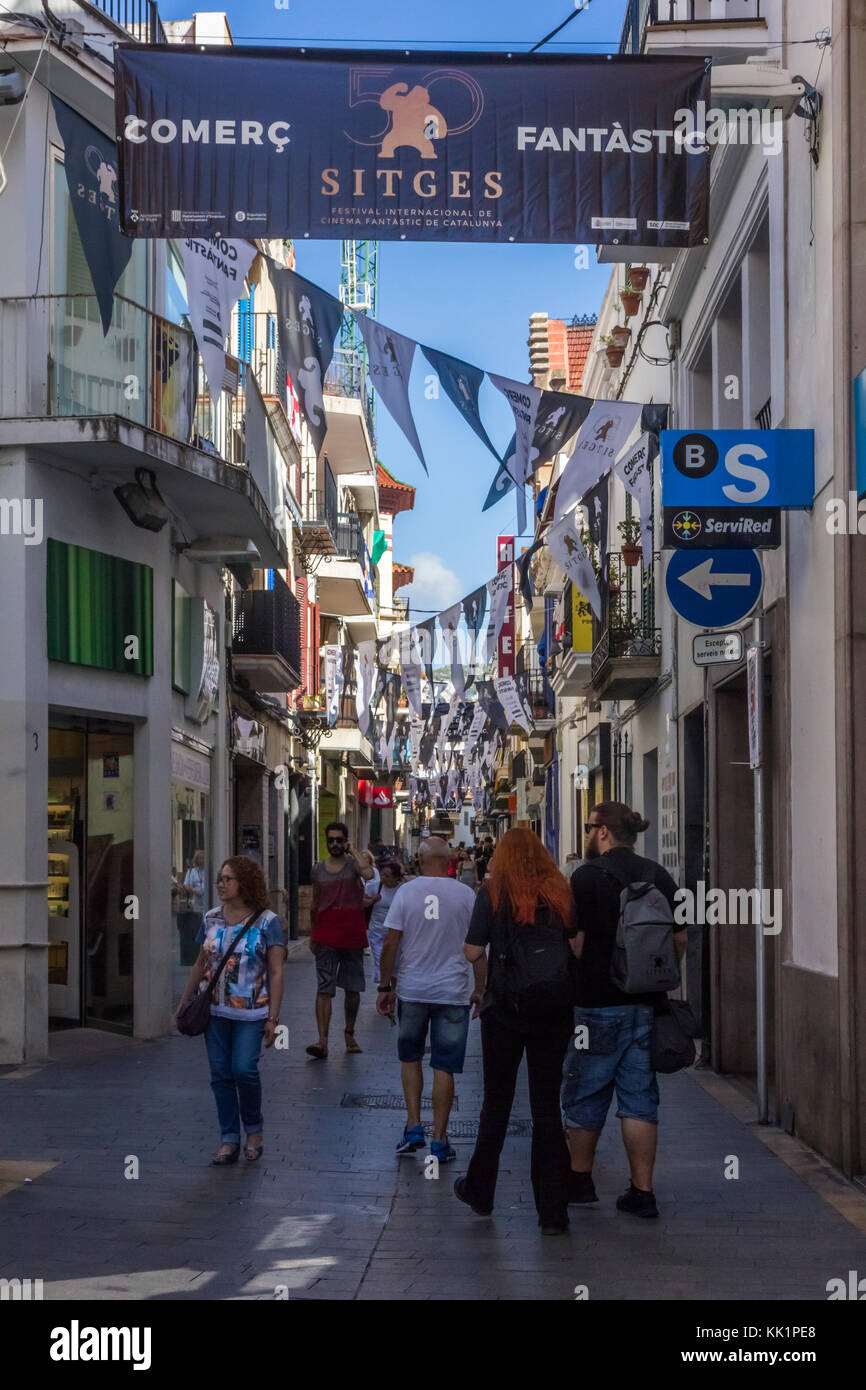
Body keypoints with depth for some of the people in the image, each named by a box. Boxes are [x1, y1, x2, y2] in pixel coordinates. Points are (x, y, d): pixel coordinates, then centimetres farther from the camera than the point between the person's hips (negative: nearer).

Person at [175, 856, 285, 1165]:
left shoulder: (267, 922, -5)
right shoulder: (211, 919, 8)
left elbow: (276, 972, -6)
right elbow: (200, 965, 16)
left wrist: (273, 1017, -10)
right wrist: (183, 1004, 14)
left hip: (251, 1013, -4)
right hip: (215, 1010, 4)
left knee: (244, 1069, -14)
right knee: (221, 1074, 3)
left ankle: (254, 1130, 9)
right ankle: (229, 1140, 11)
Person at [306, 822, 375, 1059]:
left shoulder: (353, 863, -1)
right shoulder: (318, 869, 9)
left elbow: (369, 874, -26)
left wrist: (354, 852, -13)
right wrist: (313, 935, 19)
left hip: (352, 935, -1)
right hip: (326, 937, 1)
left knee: (352, 989, 10)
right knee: (324, 989, -10)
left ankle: (349, 1034, 26)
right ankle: (322, 1040, -17)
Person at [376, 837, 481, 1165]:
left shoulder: (406, 892, -4)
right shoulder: (466, 895, -2)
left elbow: (390, 944, -4)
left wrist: (385, 986, 6)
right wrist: (479, 990, 12)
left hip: (412, 990, 0)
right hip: (453, 992, 0)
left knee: (410, 1057, 19)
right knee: (444, 1067, 4)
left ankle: (413, 1126, 10)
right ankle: (439, 1141, 5)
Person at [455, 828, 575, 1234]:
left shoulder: (493, 893, -5)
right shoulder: (560, 892, 1)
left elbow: (472, 953, -5)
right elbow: (579, 947, 6)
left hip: (505, 1010, -2)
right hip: (554, 1013, 2)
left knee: (496, 1103, 14)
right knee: (547, 1106, 6)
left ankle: (480, 1191, 27)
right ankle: (553, 1211, 3)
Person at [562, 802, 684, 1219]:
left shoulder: (587, 876, -10)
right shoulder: (659, 876, 6)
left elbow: (574, 944, -13)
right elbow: (680, 940, 10)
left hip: (597, 1001, -5)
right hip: (646, 1004, 5)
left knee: (585, 1094, 10)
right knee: (640, 1097, 7)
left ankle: (579, 1180, 23)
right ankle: (642, 1191, 5)